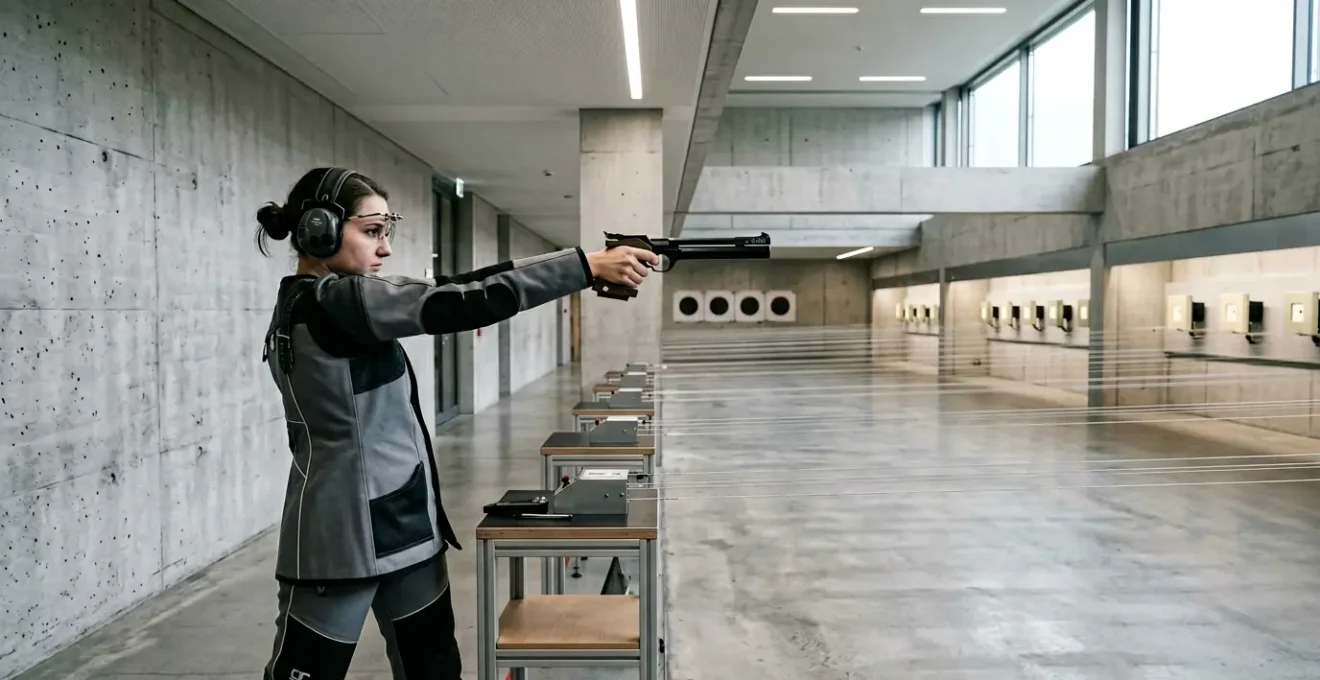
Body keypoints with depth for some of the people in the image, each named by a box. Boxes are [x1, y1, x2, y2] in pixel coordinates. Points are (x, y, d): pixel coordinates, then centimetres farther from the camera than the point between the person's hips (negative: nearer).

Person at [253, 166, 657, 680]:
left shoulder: (309, 303, 11)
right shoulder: (335, 301, -18)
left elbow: (437, 292, 10)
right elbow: (460, 306, -25)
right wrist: (588, 265, -24)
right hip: (346, 530, -9)